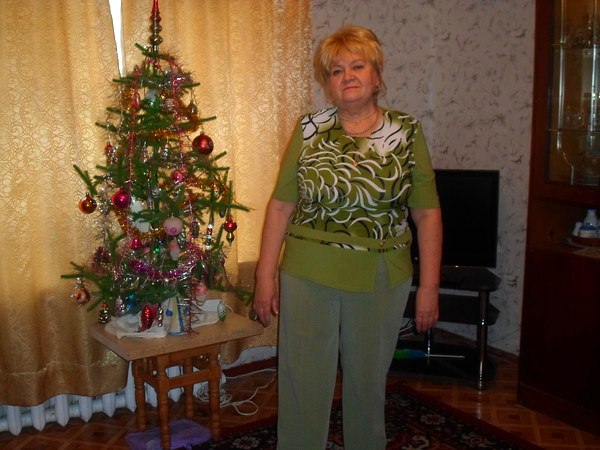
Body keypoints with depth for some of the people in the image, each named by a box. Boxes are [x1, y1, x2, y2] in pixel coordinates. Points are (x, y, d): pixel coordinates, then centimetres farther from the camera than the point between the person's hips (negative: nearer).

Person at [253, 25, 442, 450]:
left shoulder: (407, 133, -2)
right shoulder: (309, 129, 0)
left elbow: (427, 213, -1)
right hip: (307, 279, 0)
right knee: (303, 383, 9)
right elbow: (281, 205, 1)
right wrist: (266, 275, -1)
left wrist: (429, 287, -3)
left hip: (381, 282, 0)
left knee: (368, 382, 16)